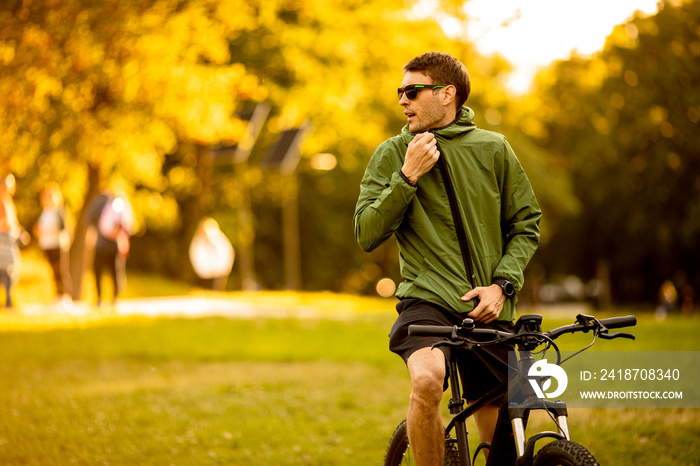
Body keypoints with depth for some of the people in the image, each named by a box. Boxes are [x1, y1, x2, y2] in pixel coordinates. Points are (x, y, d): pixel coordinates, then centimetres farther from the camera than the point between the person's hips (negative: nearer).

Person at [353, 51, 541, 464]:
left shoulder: (493, 150, 7)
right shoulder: (392, 155, 5)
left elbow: (526, 225, 11)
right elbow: (367, 234, -2)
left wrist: (502, 284, -5)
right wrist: (407, 177, -12)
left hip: (488, 310, 2)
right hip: (427, 298, -2)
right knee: (427, 380, -33)